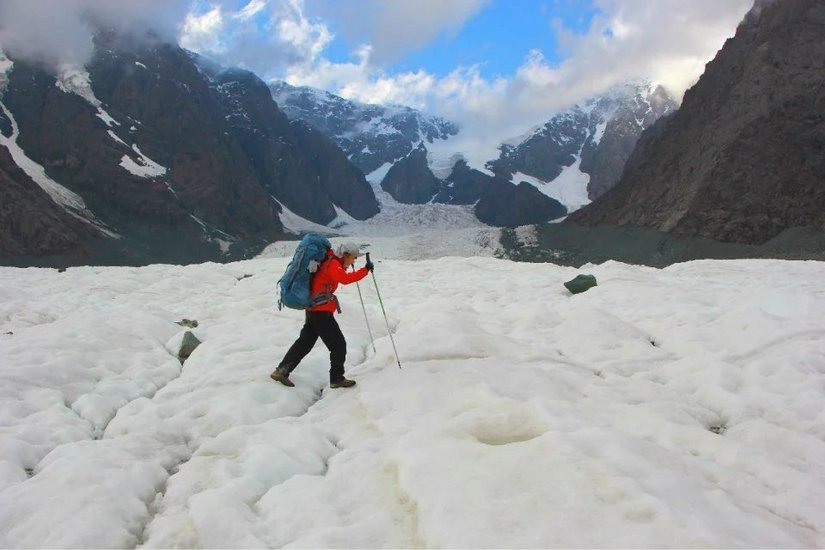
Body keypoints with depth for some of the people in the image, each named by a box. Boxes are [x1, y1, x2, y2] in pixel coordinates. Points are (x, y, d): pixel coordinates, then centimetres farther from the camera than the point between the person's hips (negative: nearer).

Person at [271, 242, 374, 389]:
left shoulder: (330, 262, 15)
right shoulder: (333, 264, -13)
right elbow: (345, 279, -33)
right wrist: (365, 270, -31)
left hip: (313, 310, 10)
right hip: (321, 312, -10)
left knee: (305, 342, 17)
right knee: (338, 344, -3)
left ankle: (281, 371, 20)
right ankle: (337, 379, 5)